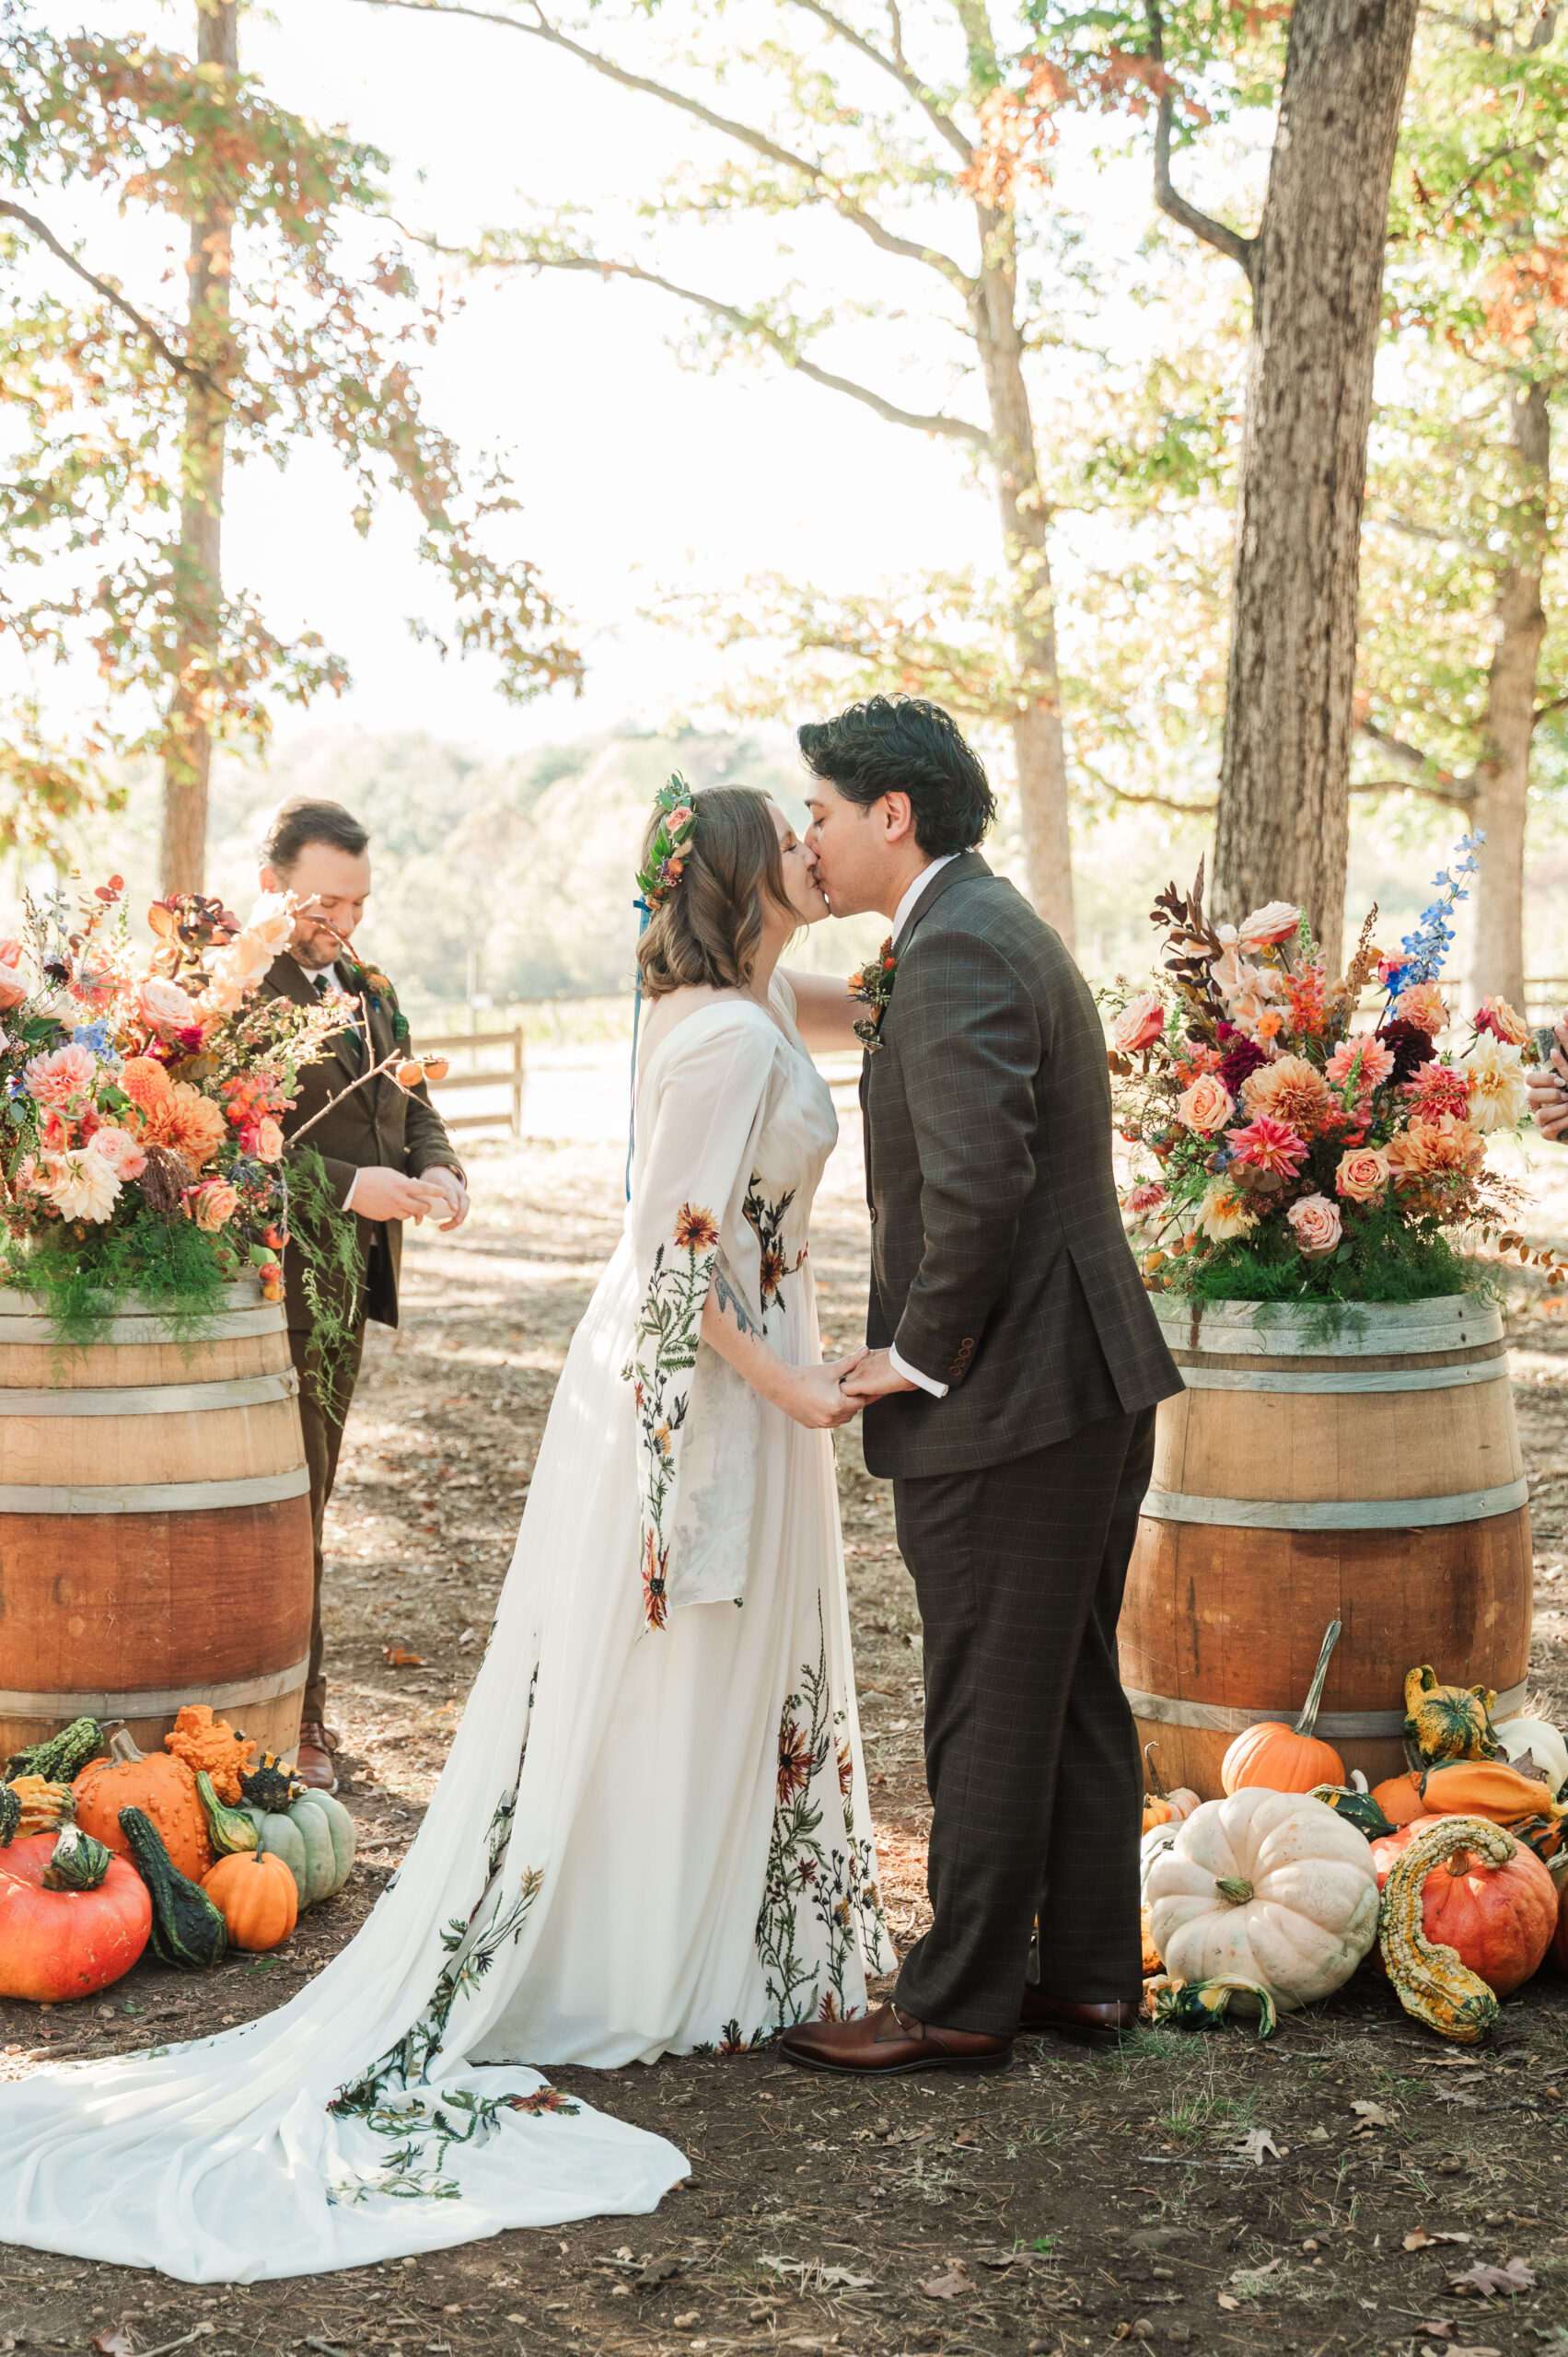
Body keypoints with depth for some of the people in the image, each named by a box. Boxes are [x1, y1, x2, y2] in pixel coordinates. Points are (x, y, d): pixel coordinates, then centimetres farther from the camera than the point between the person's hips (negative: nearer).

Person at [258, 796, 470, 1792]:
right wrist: (350, 1185, -25)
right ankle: (288, 1725, 6)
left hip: (350, 1281, 8)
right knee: (286, 1505, -3)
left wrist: (437, 1168, -3)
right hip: (275, 1281, -8)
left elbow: (408, 1100, 18)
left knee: (308, 1497, 16)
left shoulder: (367, 988, 15)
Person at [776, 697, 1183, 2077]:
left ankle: (960, 2005, 10)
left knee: (990, 1716, 0)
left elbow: (976, 1185, -27)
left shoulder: (956, 949, -16)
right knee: (1076, 1695, 16)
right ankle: (1088, 1974, 26)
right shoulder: (1006, 930, 17)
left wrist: (920, 1357, -15)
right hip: (1094, 1386, 10)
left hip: (1006, 1396, -10)